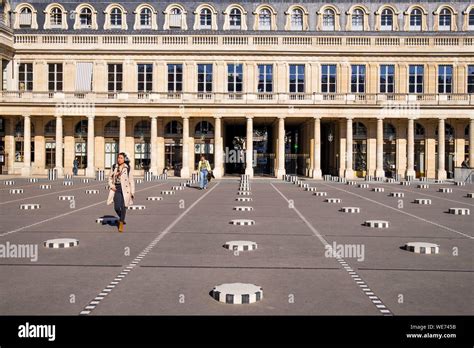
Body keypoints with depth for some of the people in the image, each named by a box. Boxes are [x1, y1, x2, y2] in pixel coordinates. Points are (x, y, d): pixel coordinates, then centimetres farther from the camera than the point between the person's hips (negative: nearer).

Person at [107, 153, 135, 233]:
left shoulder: (128, 168, -2)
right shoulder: (114, 167, 6)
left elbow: (131, 180, -1)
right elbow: (110, 177, 16)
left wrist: (132, 192, -4)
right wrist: (111, 185, -1)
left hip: (125, 189, -2)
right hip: (116, 189, 2)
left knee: (123, 207, -2)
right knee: (116, 207, -4)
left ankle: (121, 223, 14)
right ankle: (121, 218, 27)